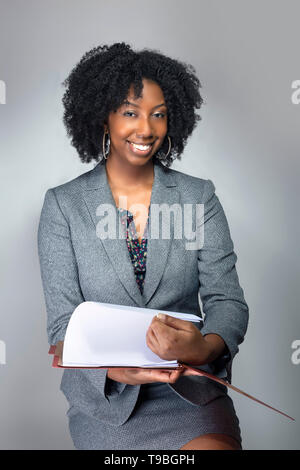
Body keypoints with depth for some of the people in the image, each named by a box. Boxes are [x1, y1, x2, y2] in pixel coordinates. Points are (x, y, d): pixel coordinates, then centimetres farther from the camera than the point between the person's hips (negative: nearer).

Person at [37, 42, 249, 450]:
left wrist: (206, 347, -26)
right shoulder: (63, 205, 0)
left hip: (192, 389, 2)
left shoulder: (199, 198, 3)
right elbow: (64, 321, -4)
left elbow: (228, 299, -3)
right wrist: (114, 368, -24)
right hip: (105, 394, -1)